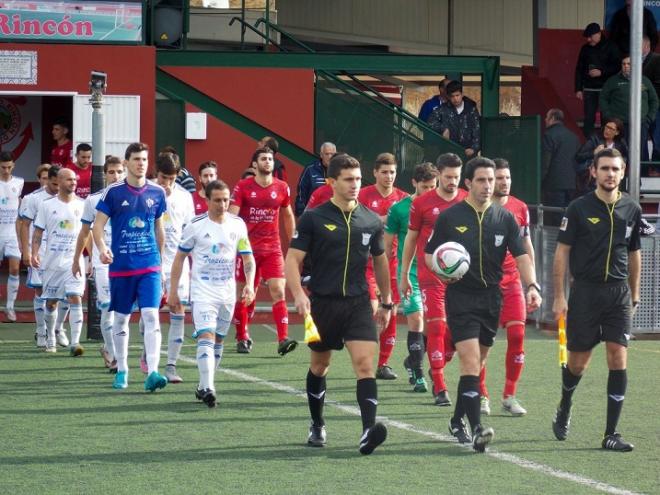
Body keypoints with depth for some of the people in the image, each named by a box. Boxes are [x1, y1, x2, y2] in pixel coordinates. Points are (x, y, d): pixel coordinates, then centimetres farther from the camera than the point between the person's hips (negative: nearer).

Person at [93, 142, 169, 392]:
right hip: (120, 266, 0)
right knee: (121, 319, 10)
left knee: (151, 316, -13)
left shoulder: (157, 192, 5)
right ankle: (122, 371, 24)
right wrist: (102, 248, -20)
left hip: (149, 265, 0)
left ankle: (152, 372, -19)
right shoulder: (113, 192, -2)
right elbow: (98, 224, -2)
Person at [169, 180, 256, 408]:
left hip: (228, 292, 4)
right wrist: (173, 290, -1)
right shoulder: (195, 226, -6)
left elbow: (248, 258, 8)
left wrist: (249, 284, -8)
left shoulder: (238, 225, 3)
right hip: (202, 292, -4)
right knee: (206, 336, -19)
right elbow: (180, 257, 1)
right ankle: (207, 388, -27)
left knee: (219, 339, 11)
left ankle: (204, 386, 24)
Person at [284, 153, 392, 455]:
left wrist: (386, 302, 22)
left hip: (359, 304, 1)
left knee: (365, 364, -16)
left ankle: (369, 431, -26)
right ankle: (317, 426, 33)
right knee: (319, 366, 14)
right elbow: (293, 259, -5)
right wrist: (299, 294, -21)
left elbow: (380, 261, 19)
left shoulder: (371, 222, 5)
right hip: (322, 303, -1)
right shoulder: (314, 218, -4)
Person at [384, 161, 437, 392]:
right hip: (409, 270, -3)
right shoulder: (399, 208, -3)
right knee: (416, 319, -12)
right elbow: (387, 245, 3)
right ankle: (418, 374, -7)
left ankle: (412, 361, 30)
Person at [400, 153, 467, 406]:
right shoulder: (422, 203, 0)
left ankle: (436, 367, 29)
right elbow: (411, 239, 9)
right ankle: (440, 388, -5)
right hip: (430, 277, -2)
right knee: (437, 327, -8)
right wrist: (404, 275, 10)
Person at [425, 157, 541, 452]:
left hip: (492, 298, 4)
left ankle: (458, 421, 30)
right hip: (461, 297, -4)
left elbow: (521, 256, 0)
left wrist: (532, 286, -16)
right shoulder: (450, 217, 0)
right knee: (470, 361, -16)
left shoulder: (504, 218, 6)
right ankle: (476, 429, -23)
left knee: (477, 363, 13)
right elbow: (429, 254, 6)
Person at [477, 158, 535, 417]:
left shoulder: (520, 208, 7)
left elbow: (526, 246, 14)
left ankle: (509, 396, 2)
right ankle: (482, 396, 10)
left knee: (517, 335, -7)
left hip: (511, 280, 3)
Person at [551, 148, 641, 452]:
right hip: (585, 291, -2)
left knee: (618, 358, -9)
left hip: (618, 292, 2)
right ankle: (564, 410, 35)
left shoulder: (632, 210, 7)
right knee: (578, 362, 4)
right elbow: (562, 252, -2)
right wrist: (559, 297, -7)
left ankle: (611, 434, -6)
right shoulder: (579, 209, -3)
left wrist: (634, 296, 16)